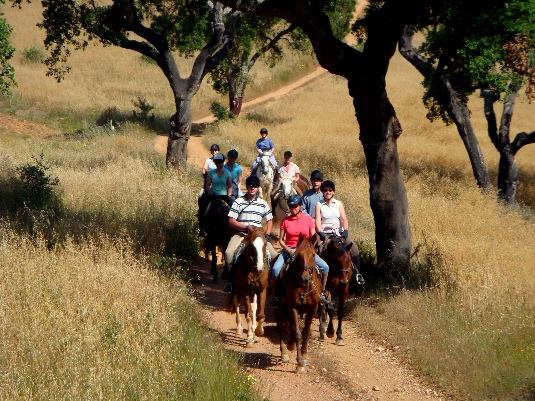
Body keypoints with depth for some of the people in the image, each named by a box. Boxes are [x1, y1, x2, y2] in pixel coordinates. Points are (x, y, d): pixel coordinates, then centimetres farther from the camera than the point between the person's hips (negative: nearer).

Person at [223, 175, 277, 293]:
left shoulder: (263, 203, 10)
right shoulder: (238, 202, 0)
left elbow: (269, 220, 17)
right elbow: (231, 221, -4)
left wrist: (267, 235, 0)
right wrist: (246, 227, -16)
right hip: (241, 233, -2)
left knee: (274, 255, -15)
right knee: (229, 253, -28)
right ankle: (231, 280, -13)